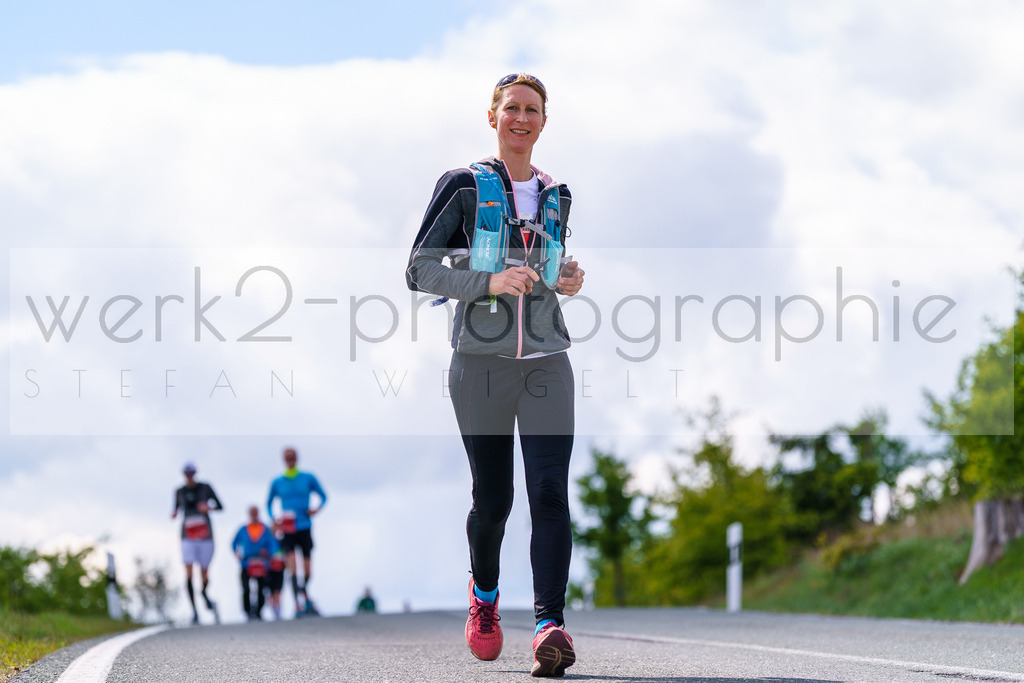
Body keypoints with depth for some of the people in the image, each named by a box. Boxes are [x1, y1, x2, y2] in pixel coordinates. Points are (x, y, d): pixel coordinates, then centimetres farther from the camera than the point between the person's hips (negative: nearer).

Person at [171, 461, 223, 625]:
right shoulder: (179, 492, 8)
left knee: (204, 575, 4)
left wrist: (209, 507, -15)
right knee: (188, 573, -15)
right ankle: (194, 611, -12)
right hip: (187, 537, 1)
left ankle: (204, 594, 39)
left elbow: (220, 506, 6)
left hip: (205, 537, 0)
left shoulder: (205, 488, 3)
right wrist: (173, 513, -1)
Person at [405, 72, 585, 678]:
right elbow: (420, 269, -4)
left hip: (546, 362, 3)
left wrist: (568, 281, 6)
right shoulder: (464, 187, 2)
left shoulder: (556, 196, 15)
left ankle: (551, 624, -23)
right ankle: (484, 593, 35)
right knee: (493, 498, 5)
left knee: (550, 492, -14)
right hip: (482, 361, -2)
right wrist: (490, 282, -17)